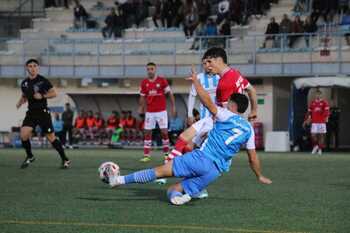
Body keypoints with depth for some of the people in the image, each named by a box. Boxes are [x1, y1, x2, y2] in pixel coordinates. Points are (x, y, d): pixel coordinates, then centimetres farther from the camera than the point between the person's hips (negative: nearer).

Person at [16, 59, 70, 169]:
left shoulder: (43, 81, -8)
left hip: (43, 112, -4)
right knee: (23, 134, -13)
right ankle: (29, 157, 10)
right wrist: (20, 102, 3)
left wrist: (42, 96, -20)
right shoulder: (24, 83, 6)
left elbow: (54, 93, -5)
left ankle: (65, 160, 11)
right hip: (31, 112, 4)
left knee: (51, 137, -2)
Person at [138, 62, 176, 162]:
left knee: (164, 132, -4)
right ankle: (146, 155, 3)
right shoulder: (144, 83, 3)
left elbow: (170, 93, 0)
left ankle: (166, 153, 10)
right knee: (147, 132, 0)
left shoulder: (162, 80, -4)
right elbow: (142, 97, 11)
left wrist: (173, 106, -4)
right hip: (149, 112, 2)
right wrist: (141, 107, -3)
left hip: (161, 111, -2)